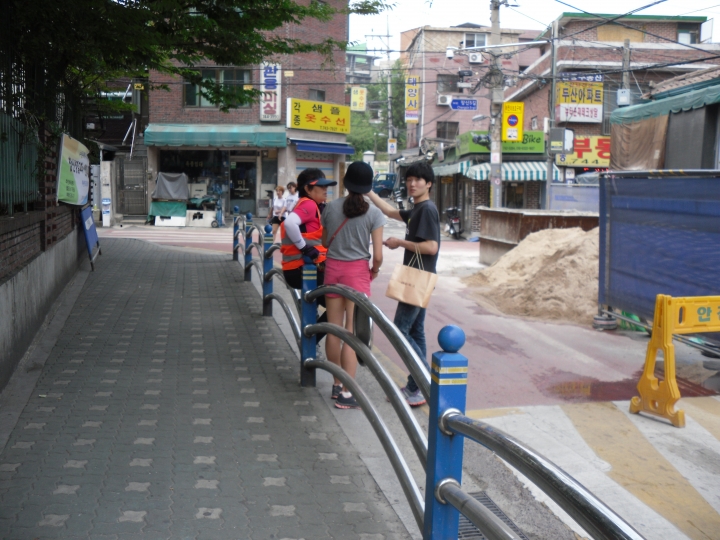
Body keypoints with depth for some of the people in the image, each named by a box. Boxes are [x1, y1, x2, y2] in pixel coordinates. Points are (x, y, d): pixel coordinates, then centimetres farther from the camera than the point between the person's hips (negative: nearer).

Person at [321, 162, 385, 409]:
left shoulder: (331, 208, 0)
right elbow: (377, 255, -10)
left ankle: (337, 384, 24)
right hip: (358, 271, -3)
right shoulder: (373, 213, -8)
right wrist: (374, 271, 9)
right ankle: (346, 393, 0)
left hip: (333, 268, 3)